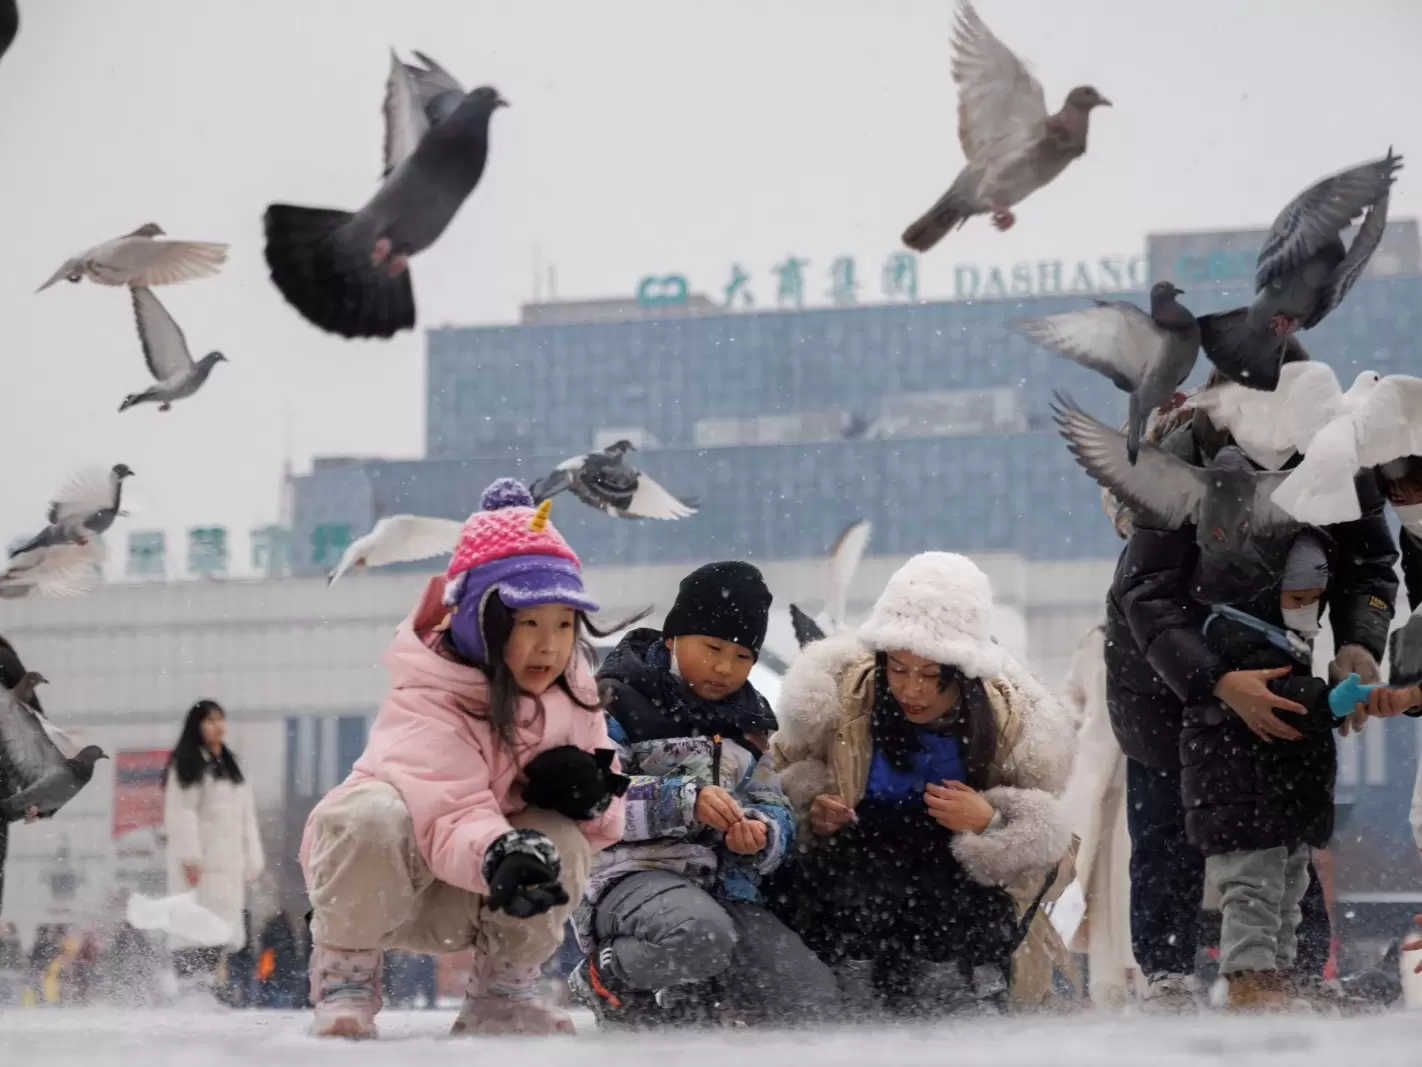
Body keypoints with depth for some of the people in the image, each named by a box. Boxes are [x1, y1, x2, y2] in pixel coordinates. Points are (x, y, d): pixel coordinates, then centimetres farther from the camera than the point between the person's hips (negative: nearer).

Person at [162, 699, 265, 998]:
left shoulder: (231, 768, 21)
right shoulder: (186, 764, -1)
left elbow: (246, 817, 21)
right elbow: (180, 811, -10)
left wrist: (251, 862, 13)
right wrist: (190, 856, -19)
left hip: (227, 862, 7)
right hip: (198, 861, -7)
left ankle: (204, 988, 7)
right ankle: (187, 990, -16)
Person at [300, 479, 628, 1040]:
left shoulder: (570, 695, -4)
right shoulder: (427, 701, -24)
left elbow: (604, 822, 0)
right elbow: (451, 816, -39)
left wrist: (585, 788, -24)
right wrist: (497, 857, -61)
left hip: (465, 905, 5)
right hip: (375, 876, -5)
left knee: (562, 842, -24)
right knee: (374, 813, -38)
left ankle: (500, 995, -3)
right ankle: (344, 981, -16)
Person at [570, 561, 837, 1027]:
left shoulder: (748, 720, 20)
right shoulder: (617, 699, -1)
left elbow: (775, 811, 17)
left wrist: (760, 835, -9)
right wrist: (685, 801, -24)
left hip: (726, 887, 6)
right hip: (632, 873, -6)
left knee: (811, 999, -12)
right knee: (701, 934, -39)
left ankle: (685, 1001, 14)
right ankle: (608, 977, -6)